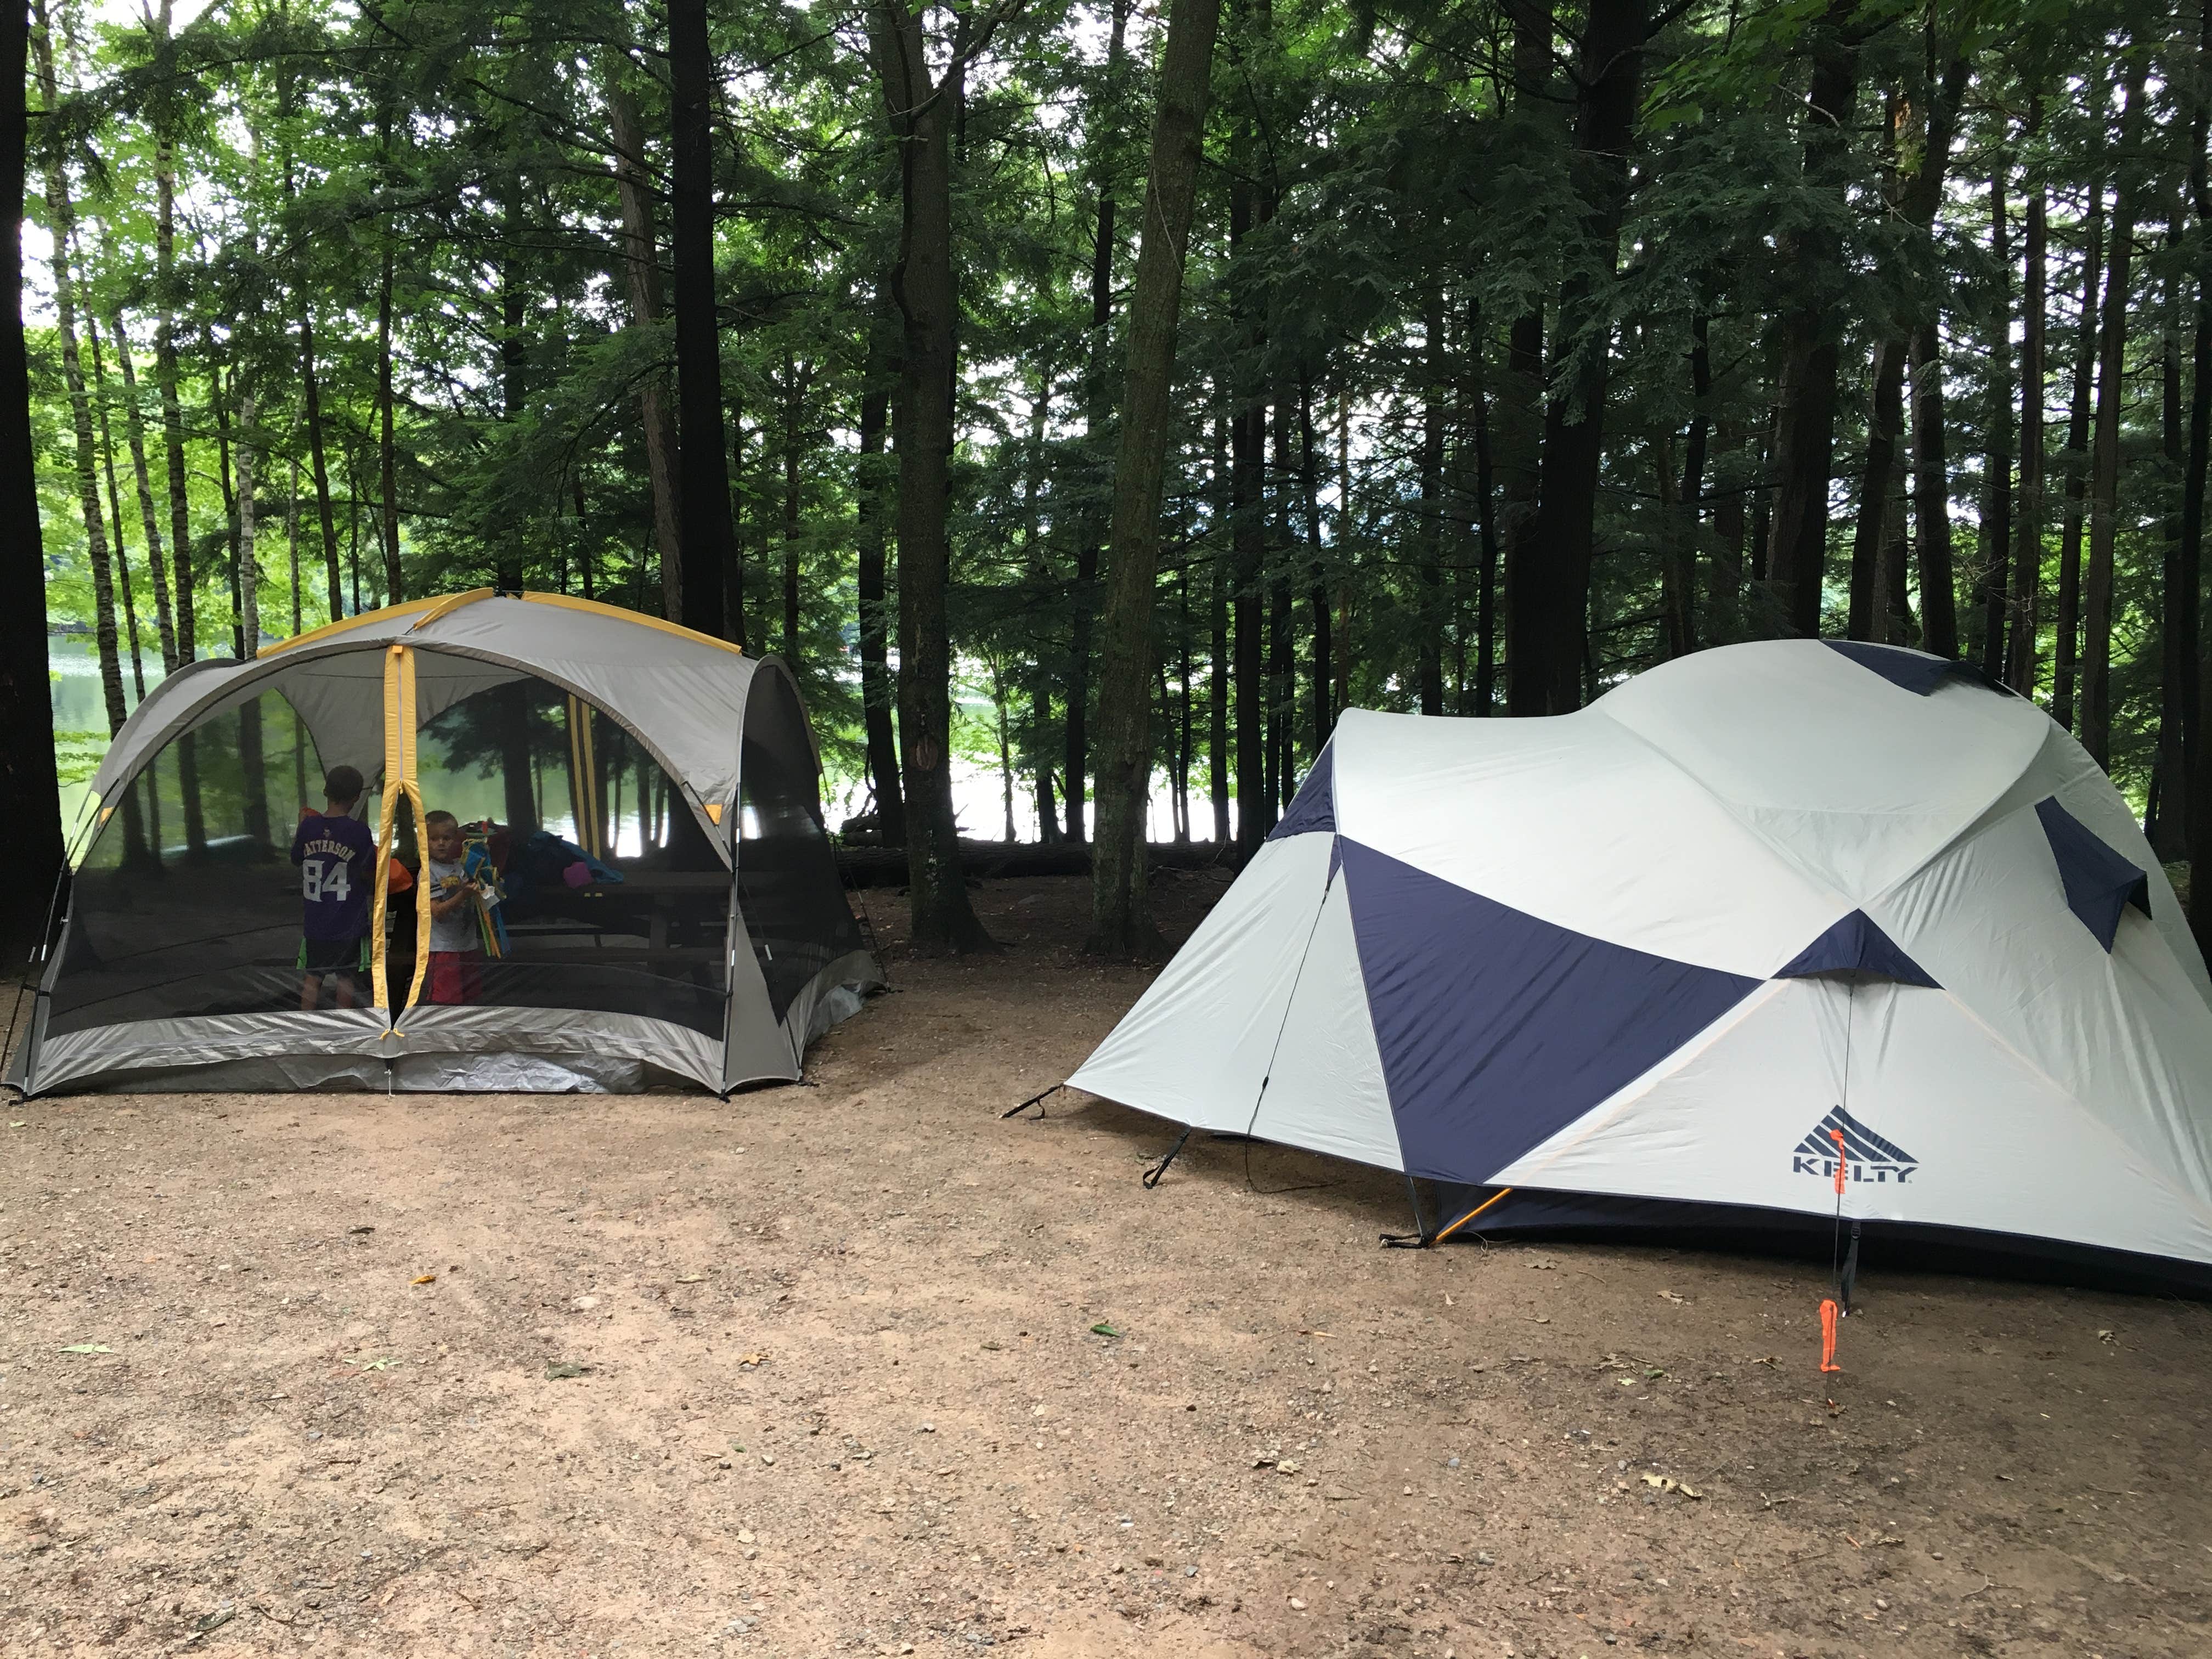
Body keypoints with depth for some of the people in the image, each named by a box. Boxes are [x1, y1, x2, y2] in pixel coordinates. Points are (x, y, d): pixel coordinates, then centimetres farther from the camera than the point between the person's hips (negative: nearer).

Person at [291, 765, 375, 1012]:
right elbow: (370, 875, -7)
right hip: (348, 924, -3)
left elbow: (296, 859, 12)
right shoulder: (359, 831, -14)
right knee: (346, 977, 9)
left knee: (312, 976, 13)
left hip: (314, 923, 3)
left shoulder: (309, 826, -6)